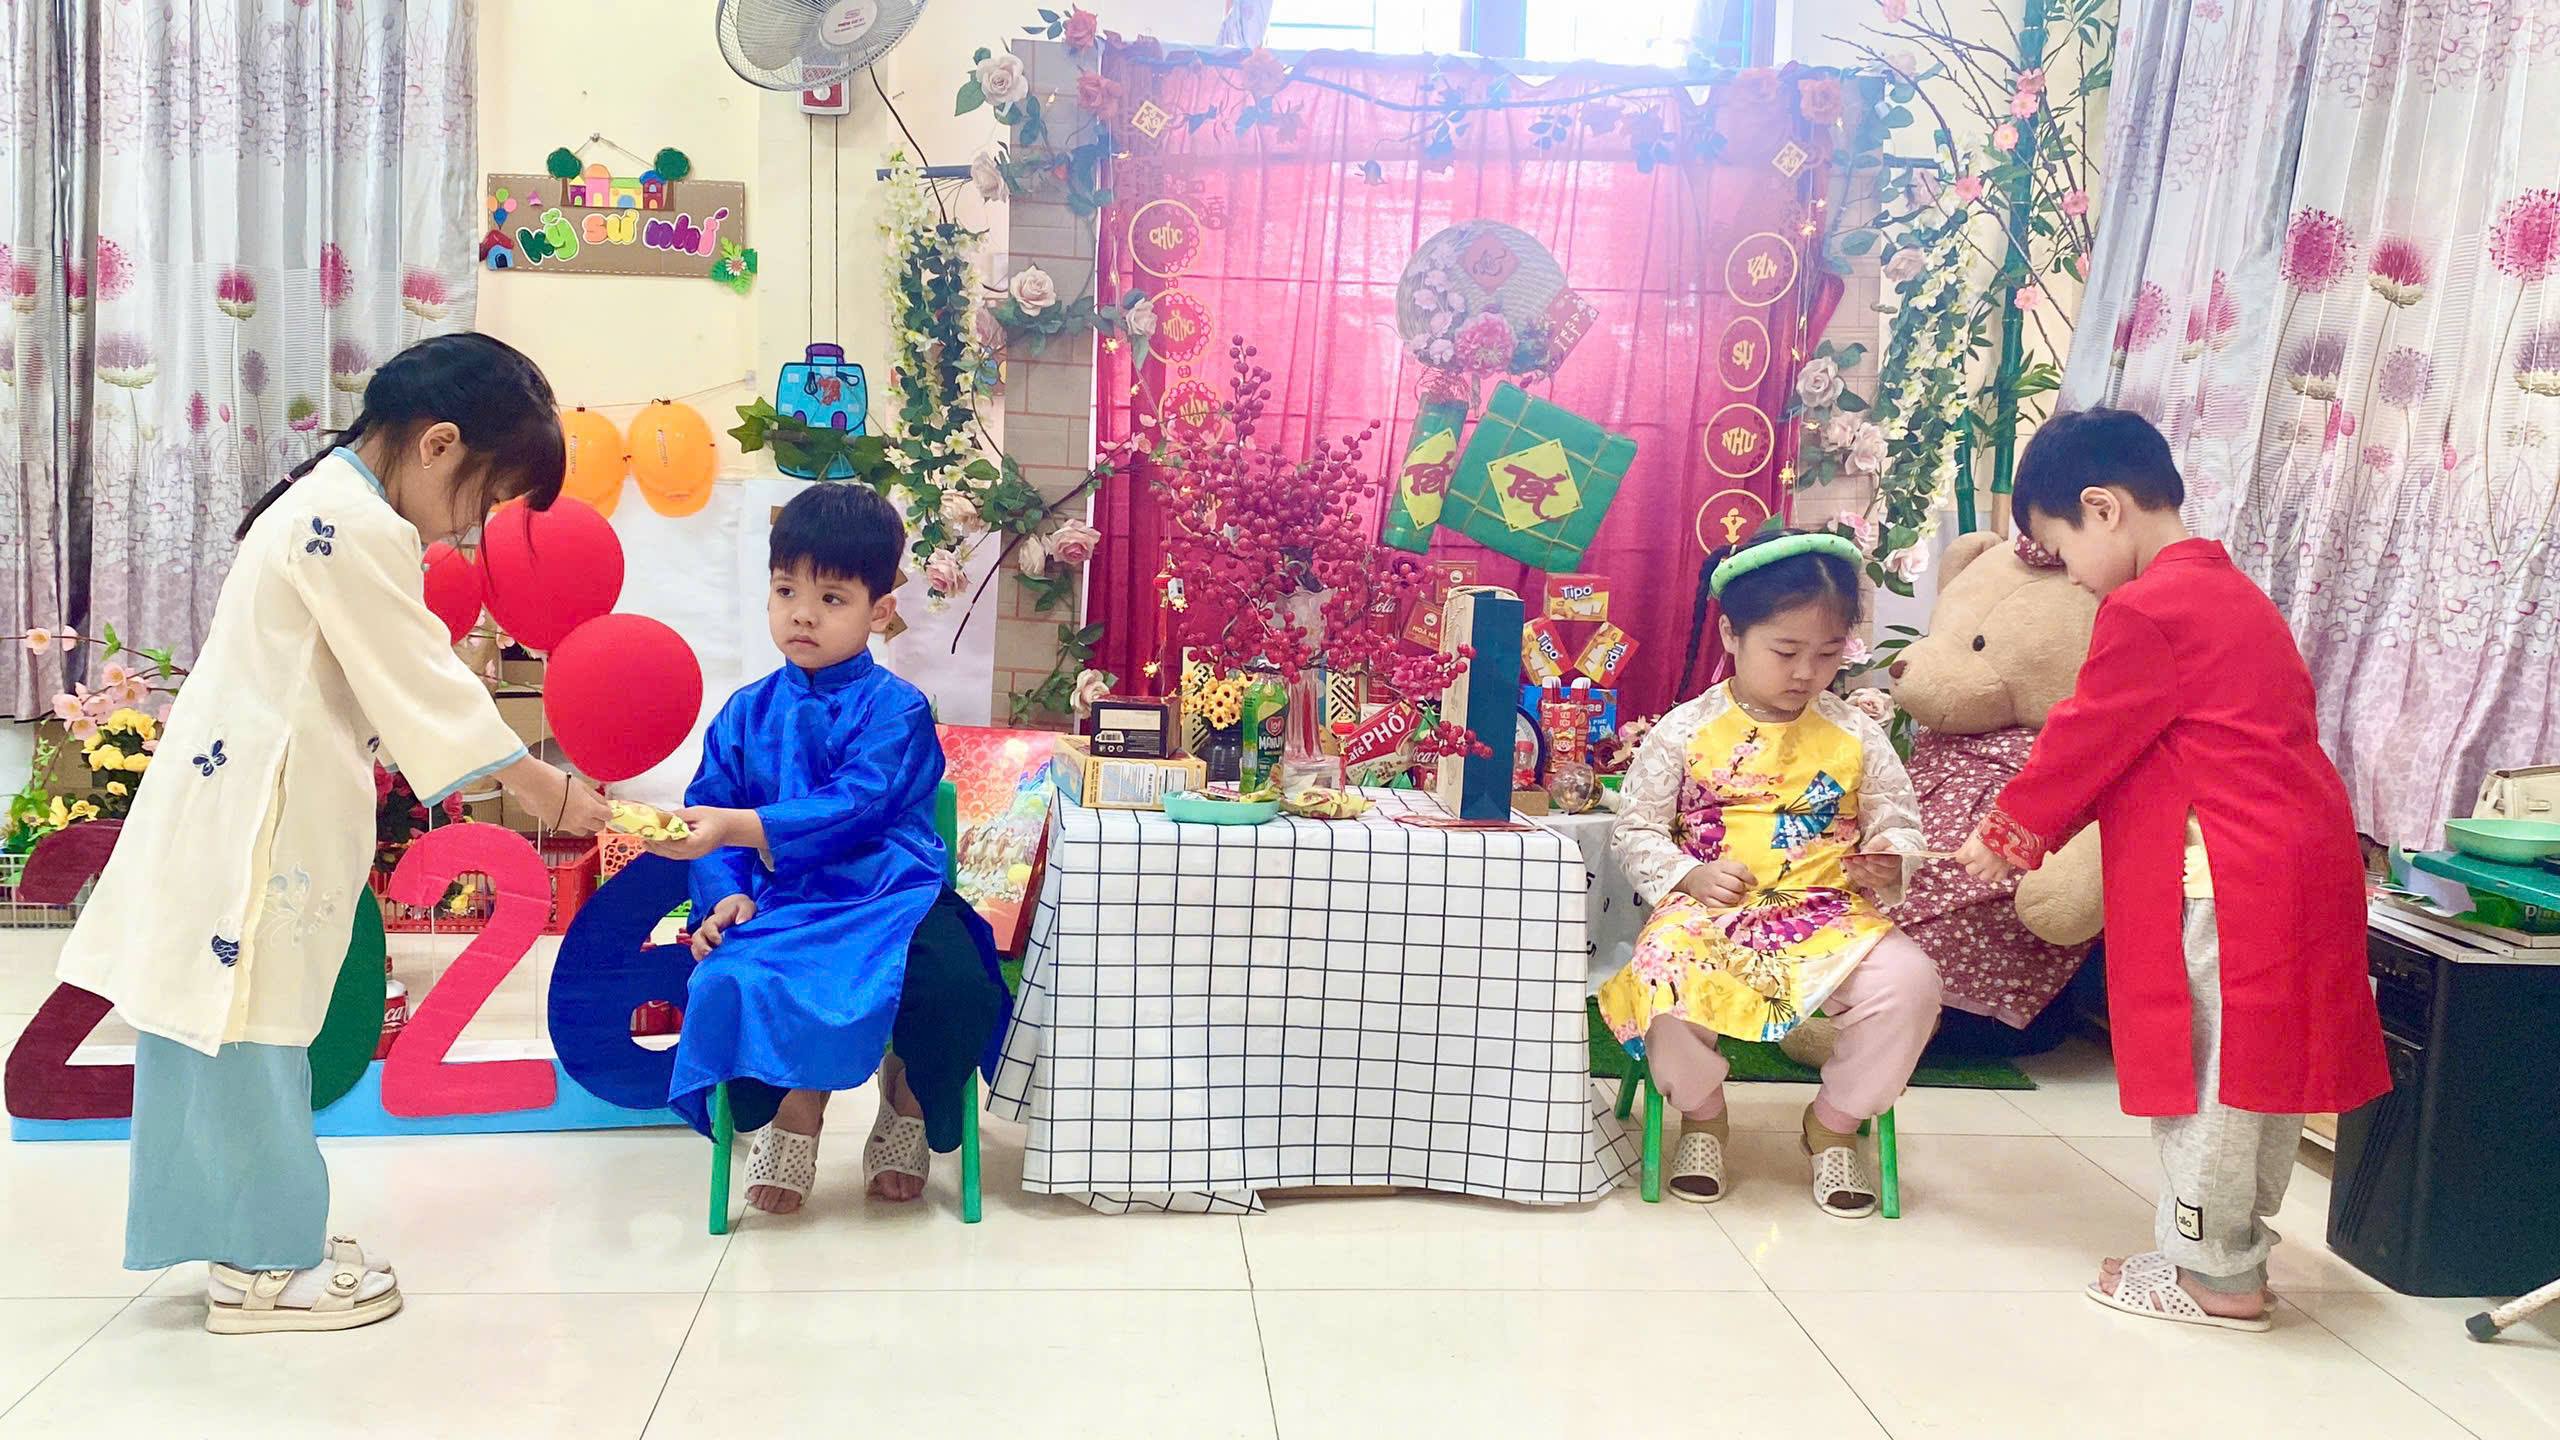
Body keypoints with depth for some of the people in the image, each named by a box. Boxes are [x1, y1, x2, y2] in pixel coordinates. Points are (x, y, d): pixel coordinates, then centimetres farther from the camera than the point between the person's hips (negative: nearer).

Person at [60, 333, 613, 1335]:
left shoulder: (325, 503, 15)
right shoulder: (361, 526, -18)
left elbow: (391, 687, 17)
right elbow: (426, 686, -15)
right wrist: (541, 787, -7)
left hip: (240, 803, 10)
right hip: (258, 818, -10)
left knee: (224, 1025, 15)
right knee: (249, 1030, -1)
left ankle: (250, 1238, 27)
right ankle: (267, 1269, 10)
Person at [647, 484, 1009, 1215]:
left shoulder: (895, 710, -3)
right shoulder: (747, 714, 13)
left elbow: (853, 808, -17)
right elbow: (710, 809, 10)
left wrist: (737, 828, -29)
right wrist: (724, 893, -10)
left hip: (890, 898, -2)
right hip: (781, 907, 3)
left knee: (959, 989, -31)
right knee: (727, 982, -31)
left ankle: (911, 1100, 6)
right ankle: (789, 1101, 3)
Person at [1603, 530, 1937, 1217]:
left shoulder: (1856, 736, 7)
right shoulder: (1686, 731, 1)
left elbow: (1901, 824, 12)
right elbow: (1637, 831, 5)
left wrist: (1888, 859, -11)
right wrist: (1689, 875, -13)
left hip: (1831, 915, 2)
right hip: (1708, 913, -2)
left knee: (1909, 981, -26)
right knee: (1665, 986, -33)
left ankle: (1834, 1123, 4)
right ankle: (1702, 1113, 4)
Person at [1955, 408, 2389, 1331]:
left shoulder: (2145, 609, -13)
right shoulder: (2229, 593, 18)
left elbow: (2085, 743, -8)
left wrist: (2008, 836, 6)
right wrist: (2037, 832, 19)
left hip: (2224, 878, -10)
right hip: (2299, 863, 10)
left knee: (2205, 1074, 1)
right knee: (2261, 1069, 16)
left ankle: (2211, 1273, 11)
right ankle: (2237, 1250, 28)